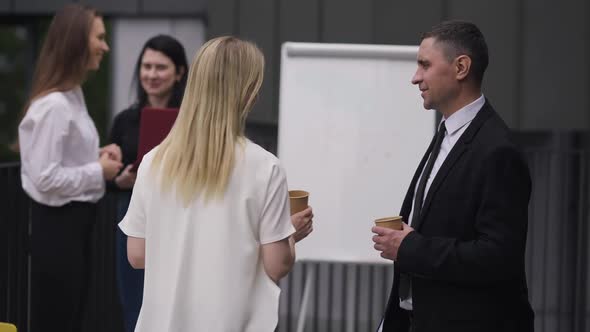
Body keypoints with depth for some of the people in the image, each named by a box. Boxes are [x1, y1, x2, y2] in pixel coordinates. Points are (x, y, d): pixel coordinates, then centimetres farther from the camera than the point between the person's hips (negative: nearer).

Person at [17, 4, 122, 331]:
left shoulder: (73, 95, 11)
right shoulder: (53, 105, -21)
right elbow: (46, 178, -25)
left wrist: (99, 156, 4)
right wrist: (99, 171, -15)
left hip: (75, 221, 10)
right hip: (57, 225, -10)